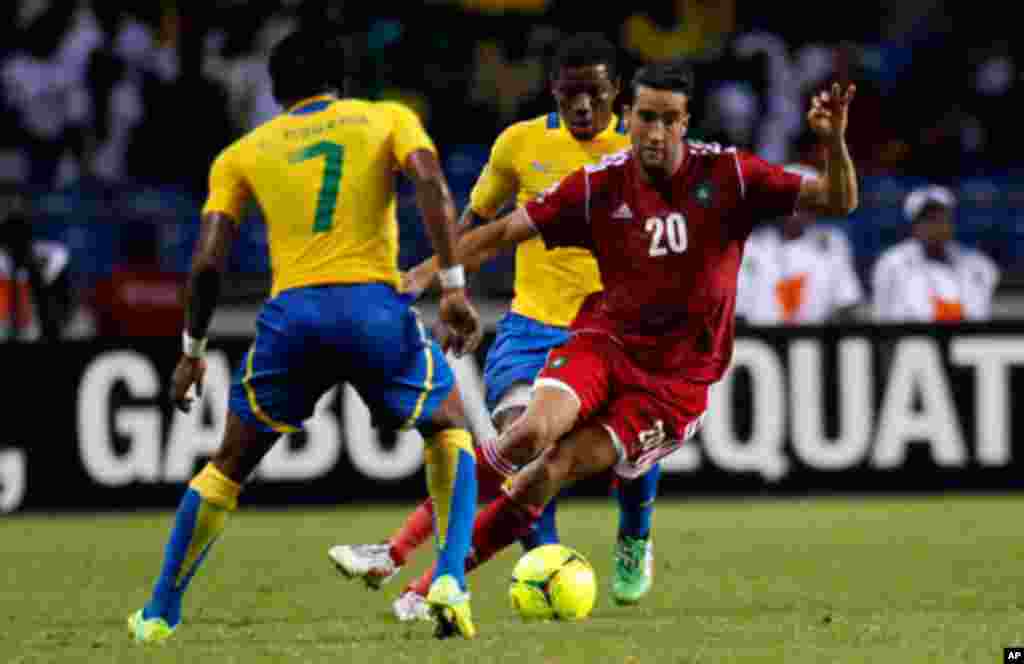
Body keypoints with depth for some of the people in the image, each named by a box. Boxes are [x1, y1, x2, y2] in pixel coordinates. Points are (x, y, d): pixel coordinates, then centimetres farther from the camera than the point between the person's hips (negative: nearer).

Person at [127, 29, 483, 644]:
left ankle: (162, 612, 21)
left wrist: (193, 351, 19)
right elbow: (432, 185, -5)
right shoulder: (389, 119, 15)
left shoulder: (243, 153, 18)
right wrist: (454, 286, -8)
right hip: (375, 305, -1)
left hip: (292, 313, 1)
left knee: (230, 465, 20)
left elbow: (208, 260, 9)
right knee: (449, 427, 24)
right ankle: (450, 581, 4)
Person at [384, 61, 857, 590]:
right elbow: (502, 234, 3)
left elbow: (837, 203, -8)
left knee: (558, 466, -18)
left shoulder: (727, 175, -6)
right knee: (538, 427, -29)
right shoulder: (599, 187, -3)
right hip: (606, 342, 1)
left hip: (678, 380, -1)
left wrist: (833, 141, -27)